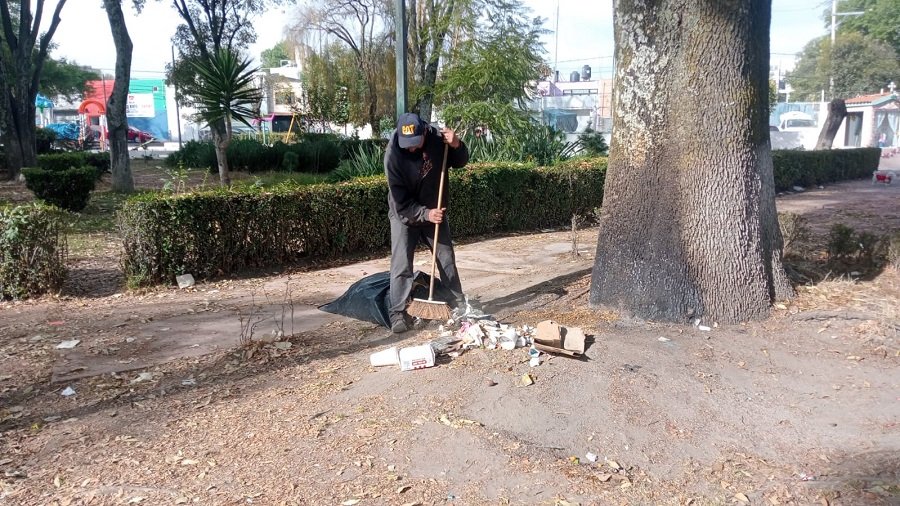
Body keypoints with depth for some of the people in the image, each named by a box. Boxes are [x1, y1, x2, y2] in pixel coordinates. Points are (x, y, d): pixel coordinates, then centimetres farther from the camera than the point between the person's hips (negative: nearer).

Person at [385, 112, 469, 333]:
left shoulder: (437, 138, -17)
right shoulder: (393, 154, -26)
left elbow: (460, 162, -2)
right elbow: (400, 201, -23)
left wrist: (456, 145, -22)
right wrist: (425, 214, -30)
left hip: (435, 212, 4)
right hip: (405, 215, -3)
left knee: (447, 259, 12)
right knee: (401, 265, -8)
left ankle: (458, 302, 28)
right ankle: (398, 313, -1)